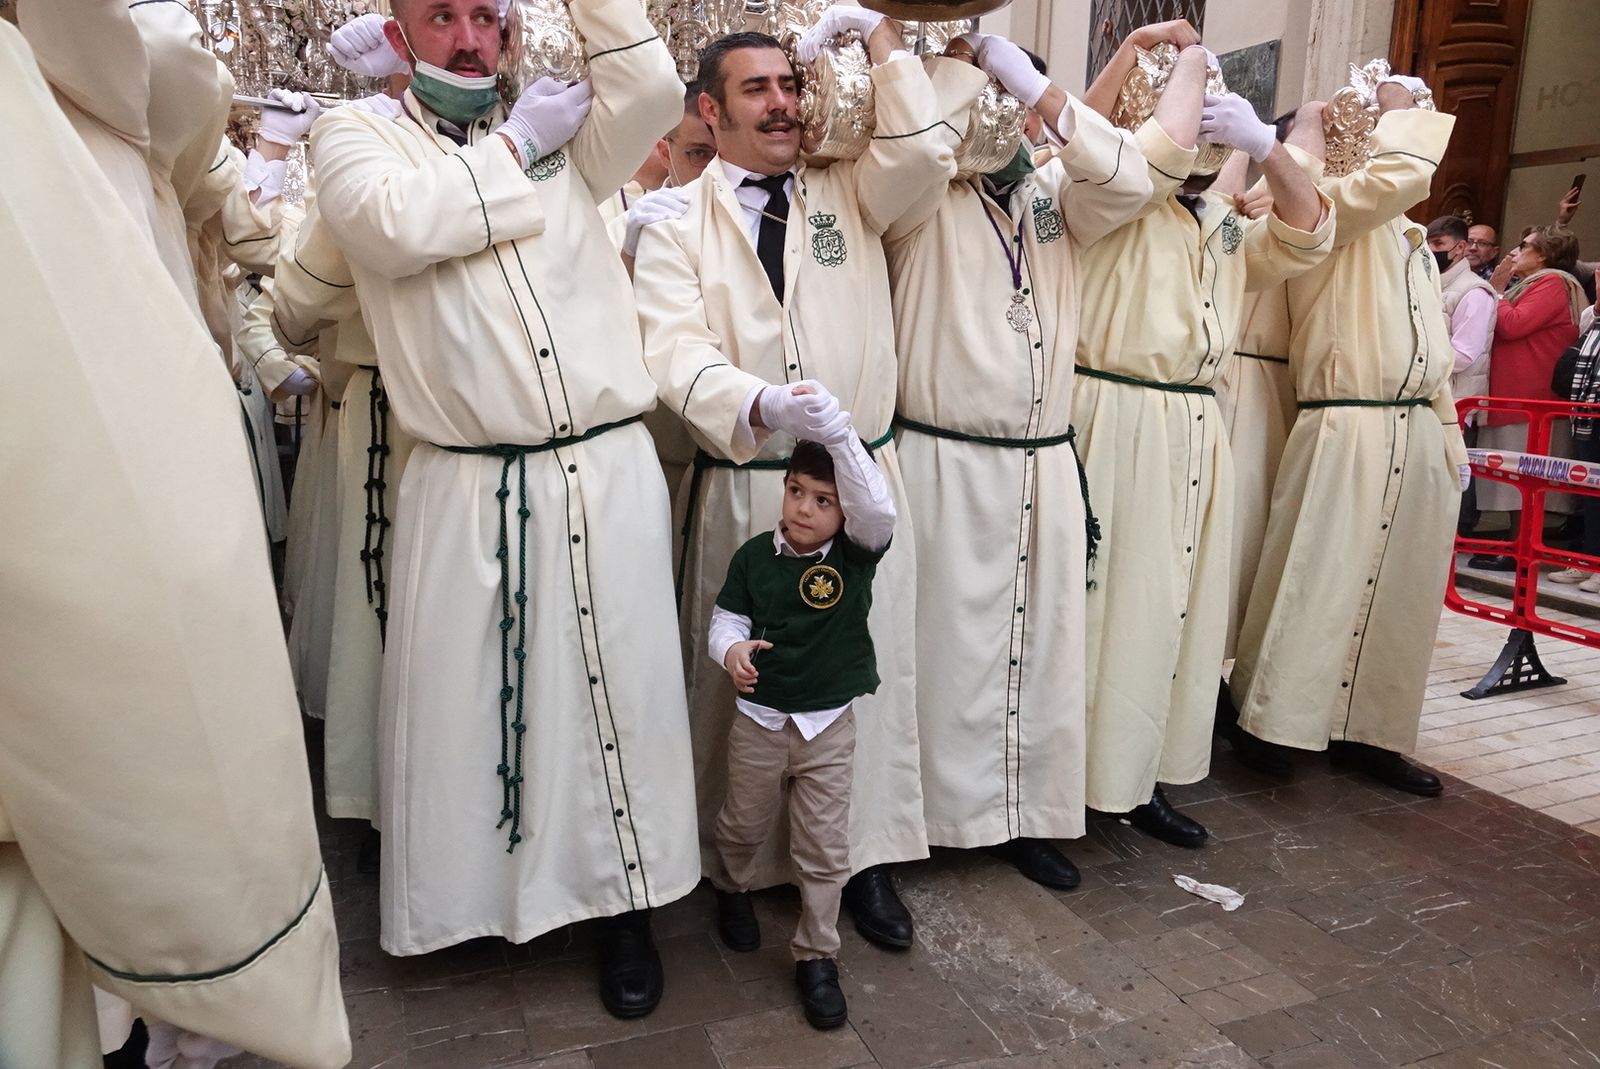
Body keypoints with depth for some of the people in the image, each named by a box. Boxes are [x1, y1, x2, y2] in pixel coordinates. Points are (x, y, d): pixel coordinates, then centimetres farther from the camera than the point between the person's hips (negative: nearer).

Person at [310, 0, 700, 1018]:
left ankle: (625, 899, 24)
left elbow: (653, 88, -2)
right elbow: (391, 224, -12)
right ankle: (469, 890, 30)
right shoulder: (357, 133, 10)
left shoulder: (559, 130, 16)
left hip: (609, 471, 2)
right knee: (467, 692, 7)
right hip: (465, 487, -1)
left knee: (616, 686, 7)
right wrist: (515, 148, -1)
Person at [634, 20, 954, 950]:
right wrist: (760, 403, -30)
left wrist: (879, 37, 0)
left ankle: (867, 854, 23)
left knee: (869, 662, 7)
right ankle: (742, 858, 25)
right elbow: (676, 350, -11)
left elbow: (927, 152, -6)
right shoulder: (678, 223, 2)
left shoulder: (849, 194, 12)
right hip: (743, 489, -2)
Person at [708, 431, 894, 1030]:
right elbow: (727, 618, 0)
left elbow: (877, 507, -32)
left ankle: (816, 957, 26)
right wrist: (731, 649, -24)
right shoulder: (754, 555, -7)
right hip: (759, 718, 2)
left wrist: (837, 430, -42)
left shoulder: (856, 553, -12)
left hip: (828, 723, -1)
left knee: (825, 848, 7)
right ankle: (733, 890, 54)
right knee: (743, 824, 23)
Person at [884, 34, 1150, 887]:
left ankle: (1028, 813, 26)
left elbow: (1129, 182, -5)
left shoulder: (1054, 194, 12)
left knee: (1044, 643, 11)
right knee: (951, 643, 2)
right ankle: (943, 813, 18)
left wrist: (1038, 91, -7)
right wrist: (964, 61, -5)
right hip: (948, 465, -5)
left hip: (1048, 464, 5)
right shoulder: (925, 201, -2)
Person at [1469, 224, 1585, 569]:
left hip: (1530, 397, -10)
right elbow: (1506, 325, 19)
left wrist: (1496, 292, -2)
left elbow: (1511, 325, -17)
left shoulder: (1554, 284, -6)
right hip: (1514, 395, 10)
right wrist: (1498, 289, 11)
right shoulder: (1533, 284, 25)